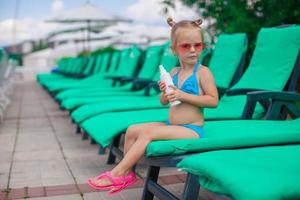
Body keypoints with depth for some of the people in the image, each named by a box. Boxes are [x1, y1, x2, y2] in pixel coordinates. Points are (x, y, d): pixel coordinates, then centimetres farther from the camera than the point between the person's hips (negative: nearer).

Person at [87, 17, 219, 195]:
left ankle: (117, 174, -16)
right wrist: (165, 92, -9)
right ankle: (128, 172, 3)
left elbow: (213, 100, -17)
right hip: (171, 125, 7)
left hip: (192, 130, -7)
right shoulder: (174, 72, 9)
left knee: (147, 133, -23)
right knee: (132, 130, -3)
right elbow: (164, 101, 15)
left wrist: (183, 95, -21)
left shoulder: (203, 72, -10)